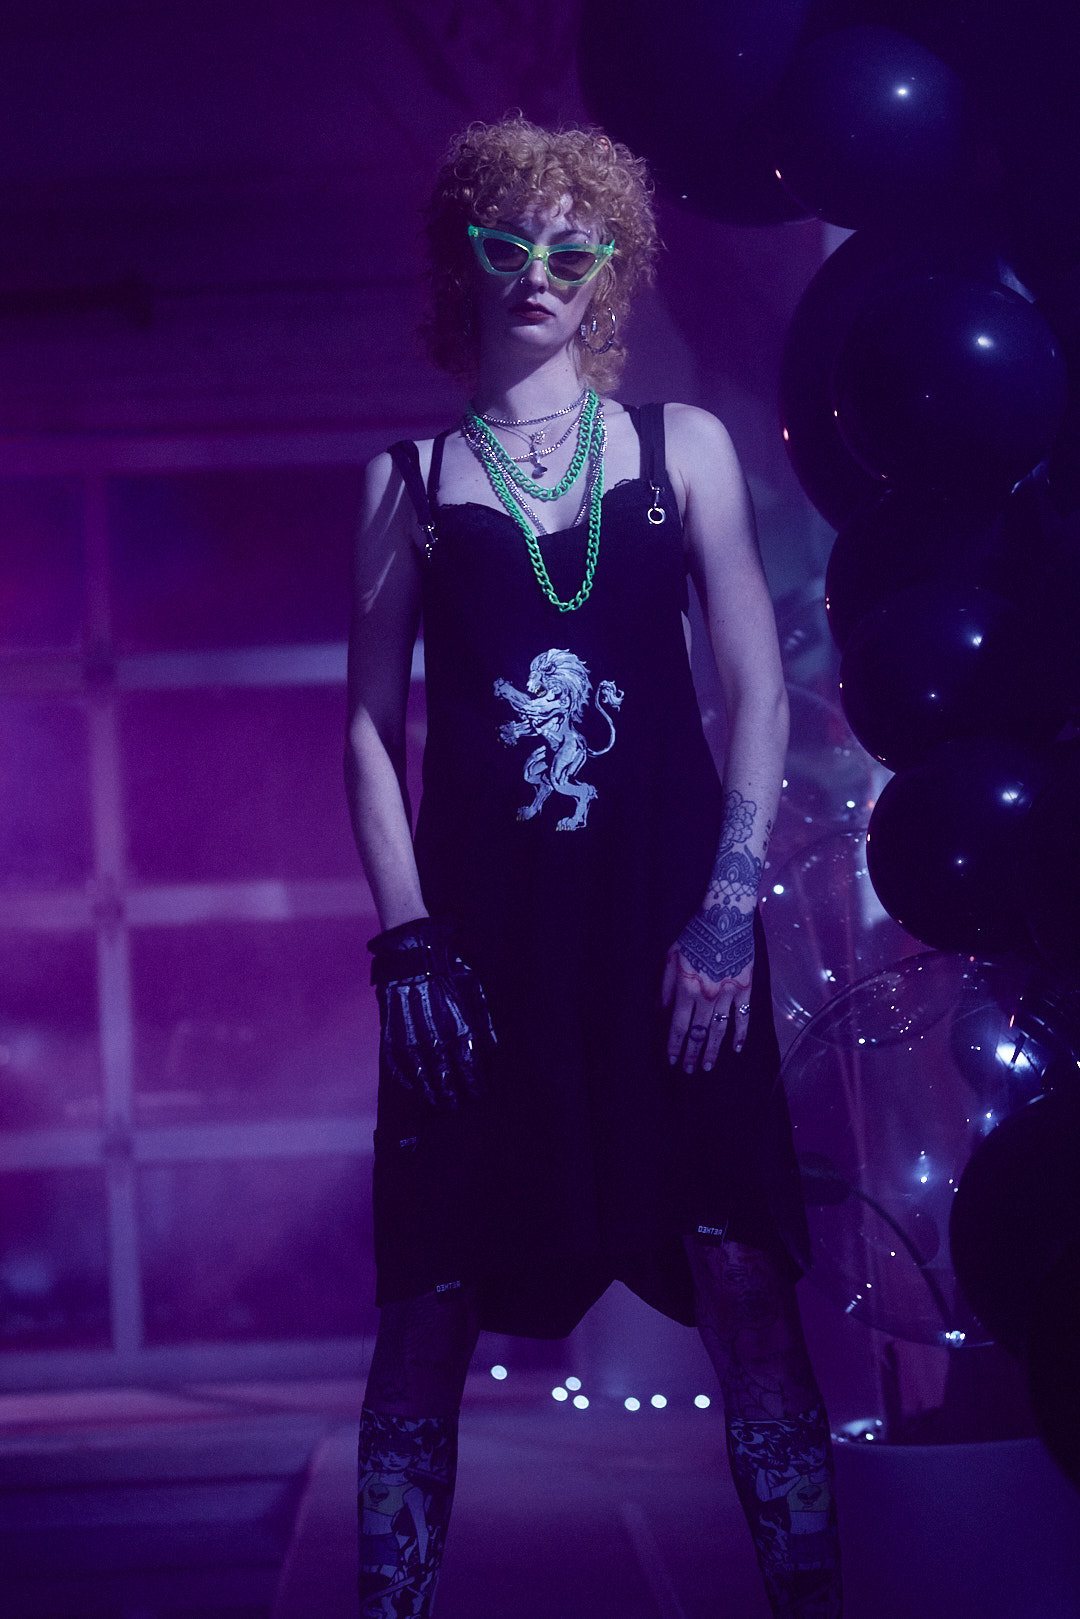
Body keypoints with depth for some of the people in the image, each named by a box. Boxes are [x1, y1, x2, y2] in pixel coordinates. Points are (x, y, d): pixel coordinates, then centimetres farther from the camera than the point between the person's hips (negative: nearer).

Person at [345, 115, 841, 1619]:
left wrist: (729, 905, -6)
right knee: (433, 1291, -2)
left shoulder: (684, 448, 9)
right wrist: (406, 937, -3)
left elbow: (759, 691, 5)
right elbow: (372, 721, 7)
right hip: (481, 918, 0)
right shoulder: (410, 477, 10)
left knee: (738, 1266, -5)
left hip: (665, 907, 0)